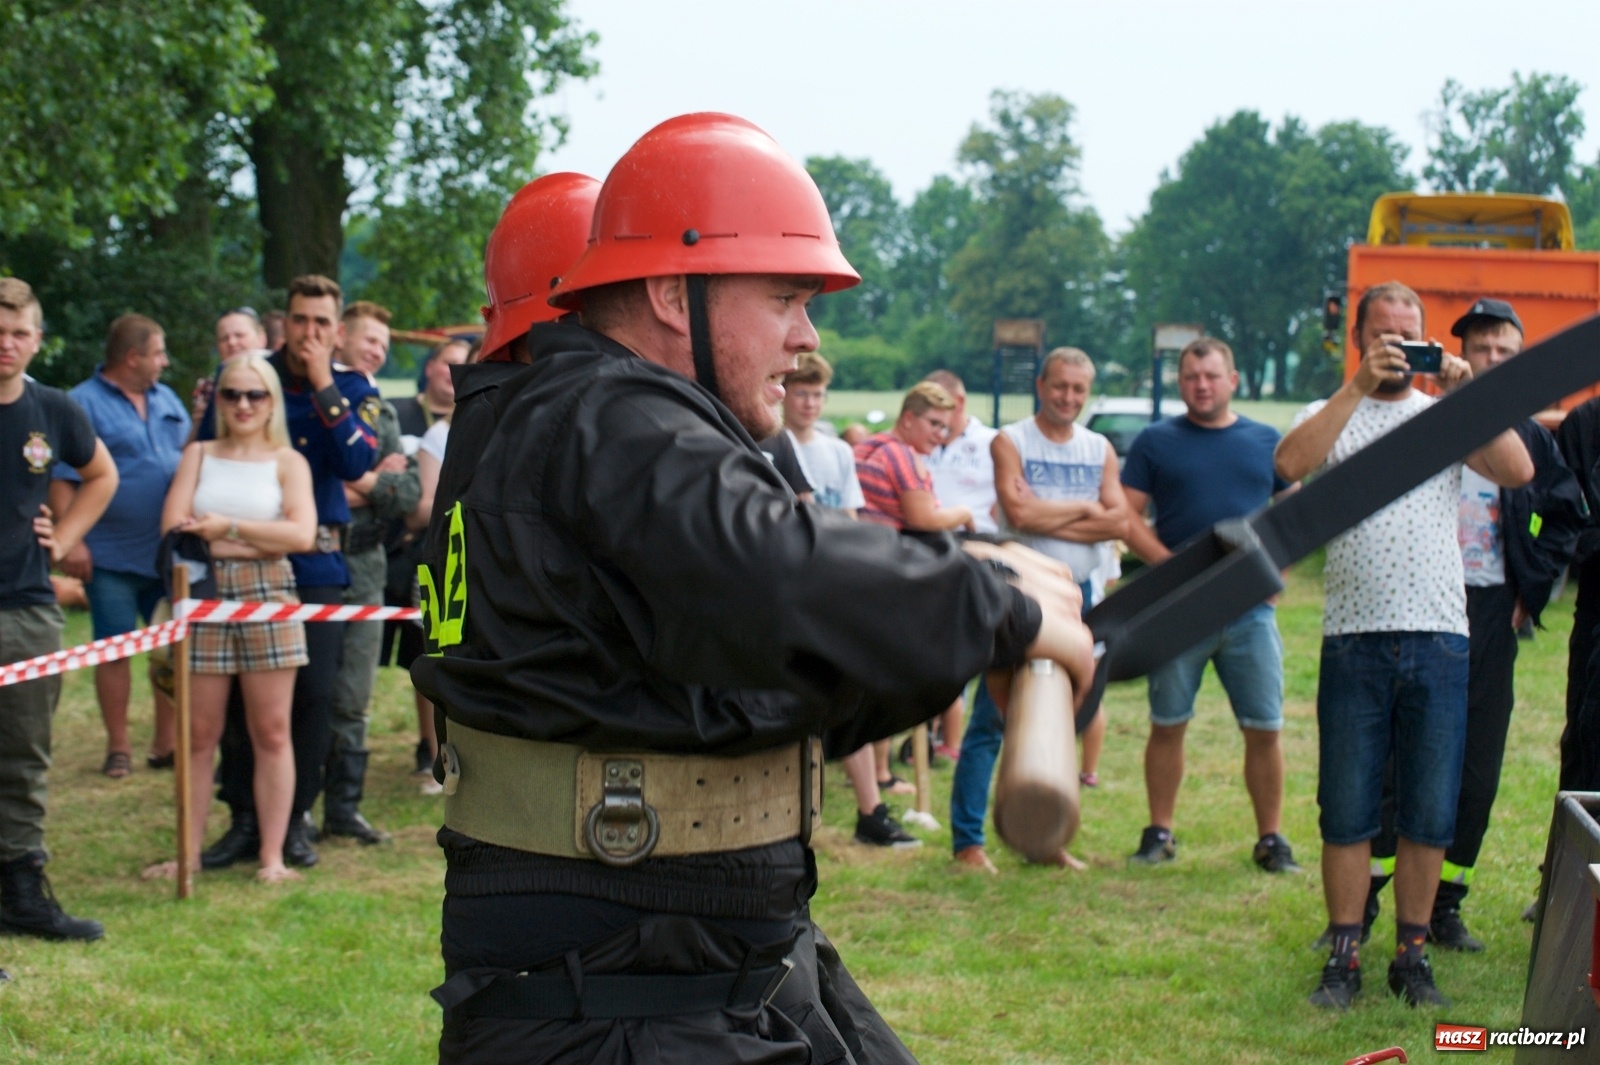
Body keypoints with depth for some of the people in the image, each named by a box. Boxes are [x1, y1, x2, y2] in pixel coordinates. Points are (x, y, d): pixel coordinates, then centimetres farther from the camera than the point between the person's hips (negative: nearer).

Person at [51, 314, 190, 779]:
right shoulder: (84, 404, -7)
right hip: (112, 555, -5)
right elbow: (60, 479, -10)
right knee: (115, 649, 1)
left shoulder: (166, 400, 13)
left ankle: (166, 742, 18)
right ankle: (118, 747, 11)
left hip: (170, 550, 5)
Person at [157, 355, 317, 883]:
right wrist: (260, 539, -9)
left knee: (271, 732, 0)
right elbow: (173, 528, -2)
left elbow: (302, 534, -8)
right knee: (199, 734, 3)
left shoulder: (287, 461, 7)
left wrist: (227, 527, -9)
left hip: (267, 599, -1)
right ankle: (189, 852, 10)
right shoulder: (199, 454, 12)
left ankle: (272, 855, 6)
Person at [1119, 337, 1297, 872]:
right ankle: (1160, 832, 16)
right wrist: (1171, 564, -12)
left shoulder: (1266, 442, 12)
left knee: (1265, 728, 0)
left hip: (1250, 609, 1)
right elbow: (1127, 516, 1)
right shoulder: (1156, 442, 5)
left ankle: (1271, 838, 10)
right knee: (1167, 724, 5)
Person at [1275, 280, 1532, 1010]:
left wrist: (1468, 393, -10)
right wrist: (1358, 388, -18)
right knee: (1346, 811, 2)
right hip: (1353, 639, -1)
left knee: (1429, 813, 5)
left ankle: (1412, 955, 16)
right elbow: (1289, 464, -15)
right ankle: (1344, 956, 11)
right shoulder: (1332, 415, 8)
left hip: (1439, 639, 1)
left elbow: (1518, 472, -4)